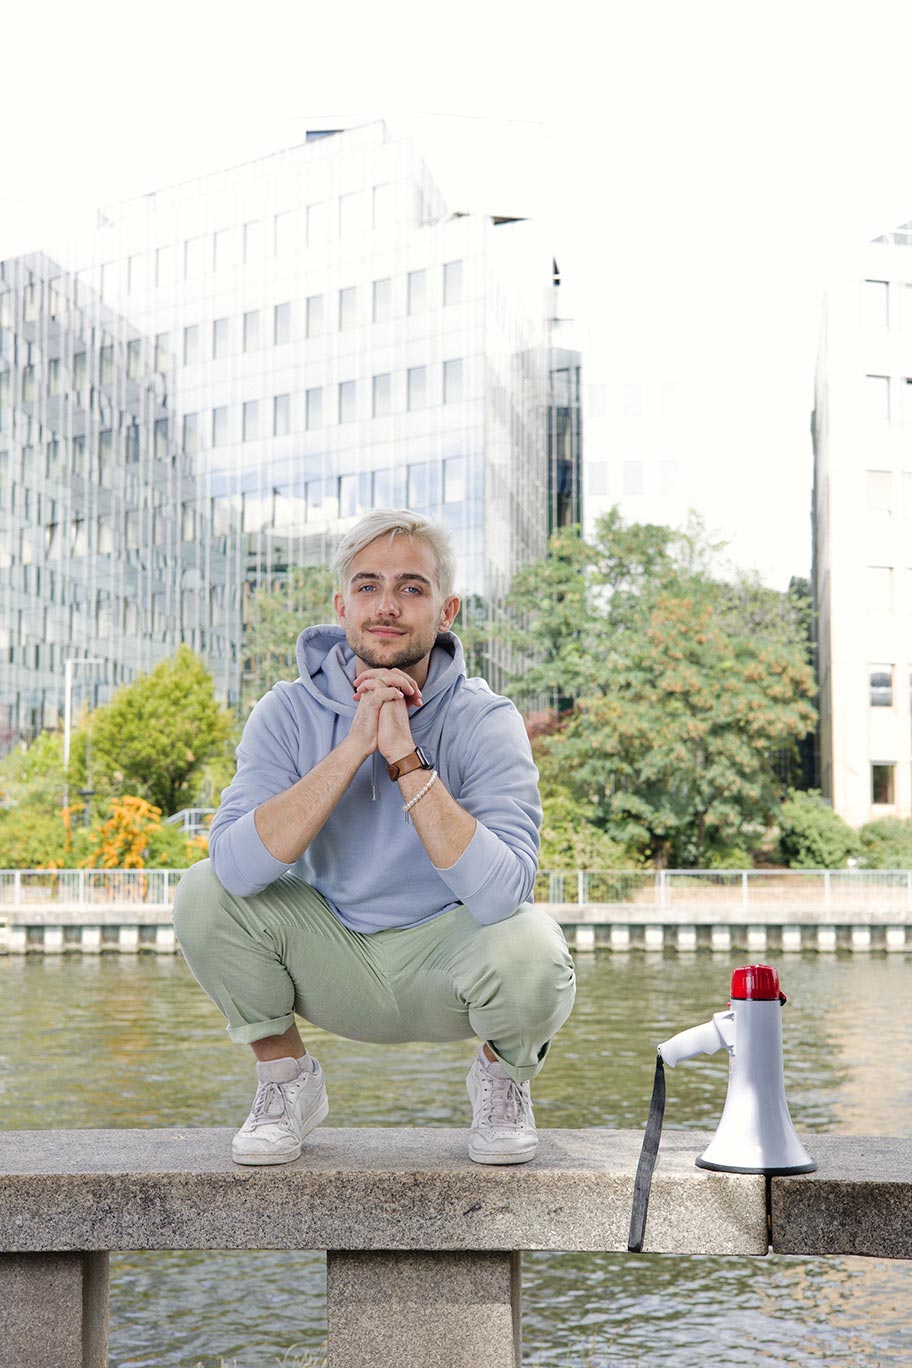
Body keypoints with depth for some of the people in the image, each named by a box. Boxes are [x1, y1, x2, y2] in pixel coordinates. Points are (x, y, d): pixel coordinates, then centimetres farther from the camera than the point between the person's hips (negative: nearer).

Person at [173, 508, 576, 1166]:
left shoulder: (485, 721, -17)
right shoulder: (289, 712, -11)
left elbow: (500, 893, -31)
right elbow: (238, 864, -28)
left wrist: (405, 758, -34)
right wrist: (355, 745, -32)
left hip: (446, 953, -2)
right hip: (334, 958, 2)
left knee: (529, 950, -34)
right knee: (204, 893, -21)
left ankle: (504, 1074, 4)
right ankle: (288, 1080, 5)